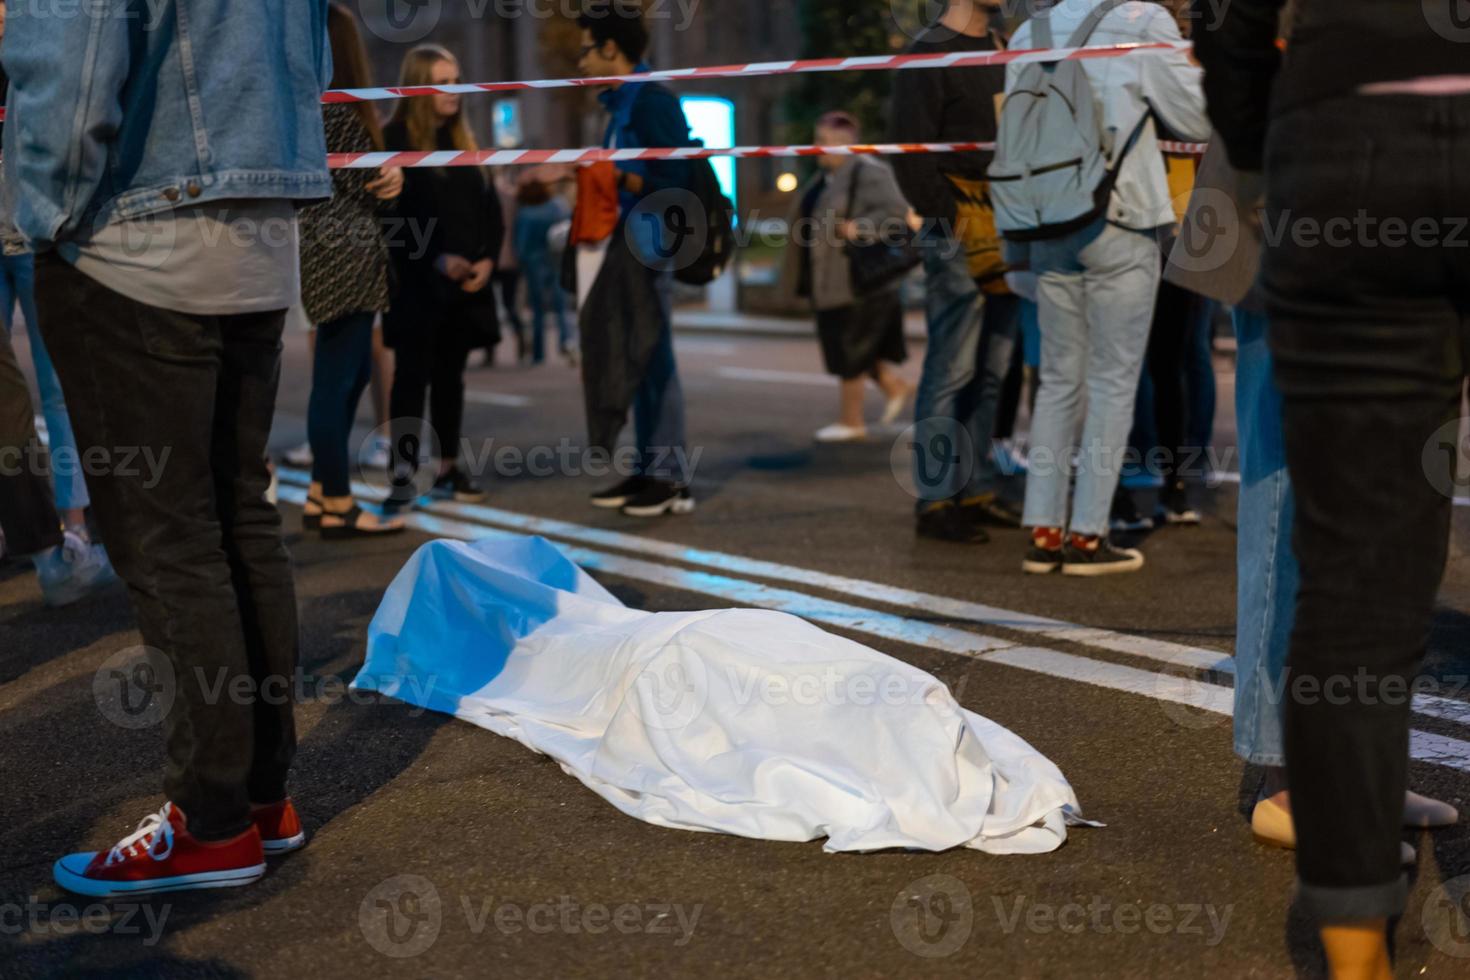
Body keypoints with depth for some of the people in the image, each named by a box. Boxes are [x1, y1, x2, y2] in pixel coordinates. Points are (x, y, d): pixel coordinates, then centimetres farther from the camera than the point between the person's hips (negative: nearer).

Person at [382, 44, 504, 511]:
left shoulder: (463, 141, 15)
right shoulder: (396, 140, -4)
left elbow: (489, 205, 13)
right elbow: (397, 213, -12)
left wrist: (488, 258, -2)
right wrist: (438, 259, -17)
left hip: (467, 282, 6)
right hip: (417, 282, -6)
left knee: (450, 375, 10)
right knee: (413, 374, -6)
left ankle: (448, 468, 16)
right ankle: (404, 471, -5)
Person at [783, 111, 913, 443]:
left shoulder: (869, 173, -15)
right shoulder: (827, 177, 14)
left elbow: (897, 213, -21)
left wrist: (859, 228, -29)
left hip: (856, 281, -9)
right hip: (830, 281, 9)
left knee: (849, 349, -2)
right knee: (845, 345, 14)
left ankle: (852, 421, 8)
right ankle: (895, 387, 27)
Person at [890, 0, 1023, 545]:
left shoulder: (1003, 47, 18)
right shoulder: (929, 54, -5)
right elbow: (909, 152, -11)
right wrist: (950, 219, -17)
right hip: (957, 231, -7)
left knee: (991, 371, 9)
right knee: (953, 368, -7)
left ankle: (977, 490, 16)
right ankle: (936, 501, -1)